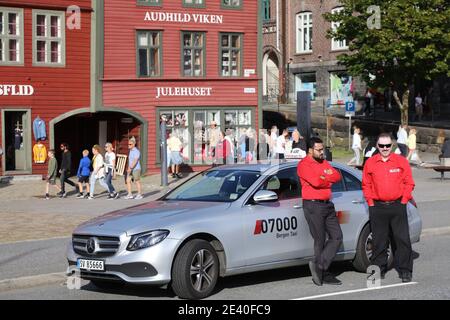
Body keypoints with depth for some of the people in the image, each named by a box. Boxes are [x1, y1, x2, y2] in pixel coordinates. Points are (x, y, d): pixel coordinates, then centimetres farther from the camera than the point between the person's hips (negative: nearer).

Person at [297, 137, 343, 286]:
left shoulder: (324, 163, 17)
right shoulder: (304, 165, -8)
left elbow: (337, 176, 5)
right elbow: (315, 181, -22)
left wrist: (324, 177, -12)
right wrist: (329, 179, -4)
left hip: (327, 205, 8)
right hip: (313, 205, -8)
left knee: (337, 236, 2)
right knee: (320, 240, -3)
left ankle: (318, 265, 3)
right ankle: (325, 275, 4)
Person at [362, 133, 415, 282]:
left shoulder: (401, 161, 3)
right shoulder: (370, 163, 6)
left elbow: (409, 183, 5)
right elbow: (366, 185, 10)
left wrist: (403, 201, -2)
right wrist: (371, 203, 3)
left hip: (397, 206, -1)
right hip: (377, 207, 1)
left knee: (402, 239, -2)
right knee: (378, 241, 4)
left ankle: (405, 270, 5)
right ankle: (379, 269, 15)